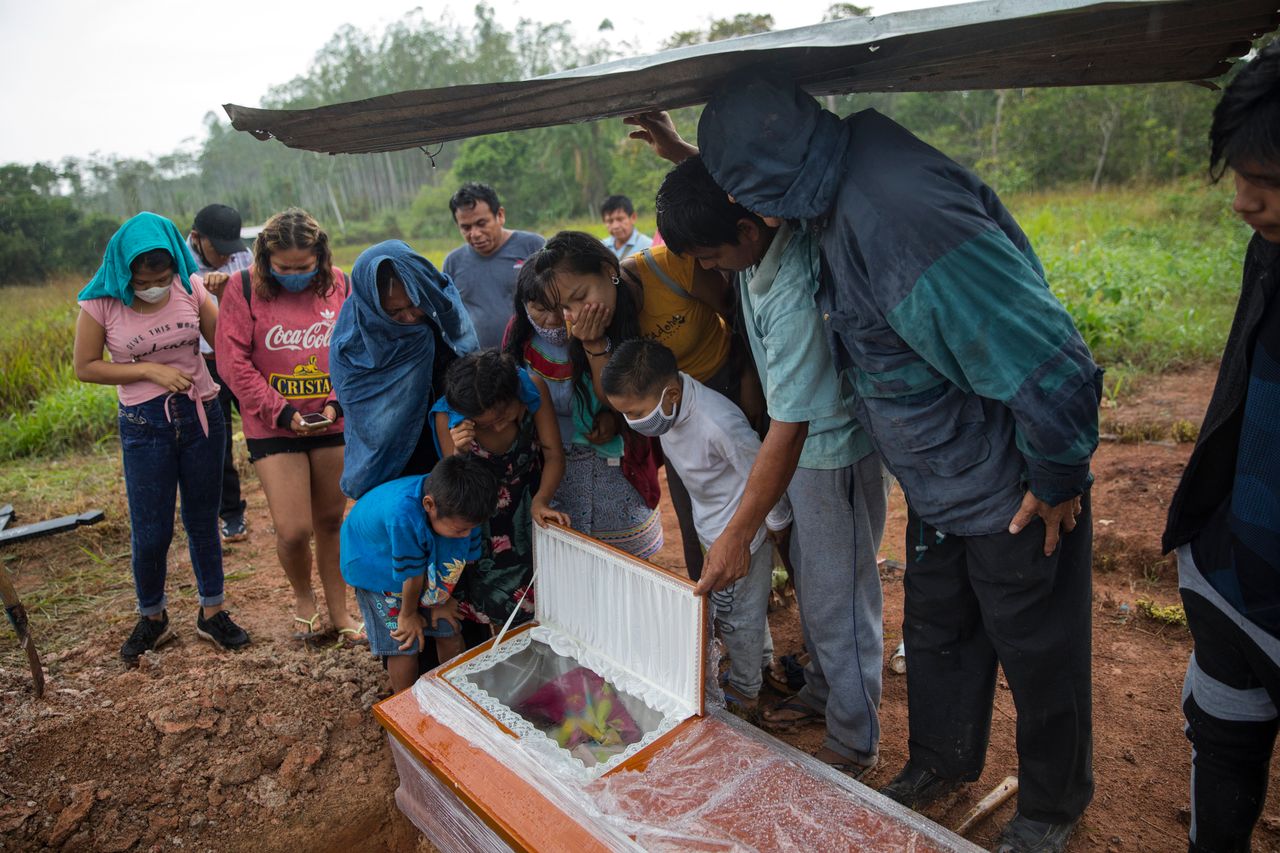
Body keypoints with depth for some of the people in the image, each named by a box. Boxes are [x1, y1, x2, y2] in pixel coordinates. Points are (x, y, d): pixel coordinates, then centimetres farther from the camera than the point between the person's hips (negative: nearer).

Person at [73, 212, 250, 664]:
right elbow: (85, 367, -4)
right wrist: (150, 370, -14)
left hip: (202, 415, 2)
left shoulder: (189, 286, -4)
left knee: (202, 521, 12)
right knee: (150, 532, 2)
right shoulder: (101, 302, -10)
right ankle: (151, 618, 27)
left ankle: (212, 613, 27)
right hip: (145, 425, -2)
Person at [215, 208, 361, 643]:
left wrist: (337, 403, -12)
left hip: (334, 424, 2)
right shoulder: (243, 289, -6)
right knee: (293, 530, -5)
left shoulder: (339, 285, 0)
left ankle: (338, 610, 29)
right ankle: (303, 598, 27)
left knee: (332, 520, 12)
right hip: (274, 428, -2)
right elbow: (234, 362, -8)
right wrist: (282, 413, -14)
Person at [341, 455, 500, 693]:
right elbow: (412, 573, -29)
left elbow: (466, 557, -12)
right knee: (403, 646, -6)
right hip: (377, 570, -5)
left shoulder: (461, 509, -29)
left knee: (450, 632, 6)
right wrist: (409, 614, -15)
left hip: (430, 570, 5)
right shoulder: (404, 515, -46)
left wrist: (443, 600, -4)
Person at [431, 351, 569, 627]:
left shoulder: (533, 389, -26)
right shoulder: (448, 417, -27)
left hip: (529, 498, 1)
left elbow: (554, 454, -17)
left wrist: (541, 501, -33)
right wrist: (459, 453, -40)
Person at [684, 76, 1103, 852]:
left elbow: (1051, 366, -35)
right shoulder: (847, 191, -5)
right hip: (941, 489, 9)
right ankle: (943, 764, 49)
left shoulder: (901, 217, -35)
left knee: (1040, 659, 16)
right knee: (935, 635, 24)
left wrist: (1057, 481, -19)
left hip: (1016, 497, -8)